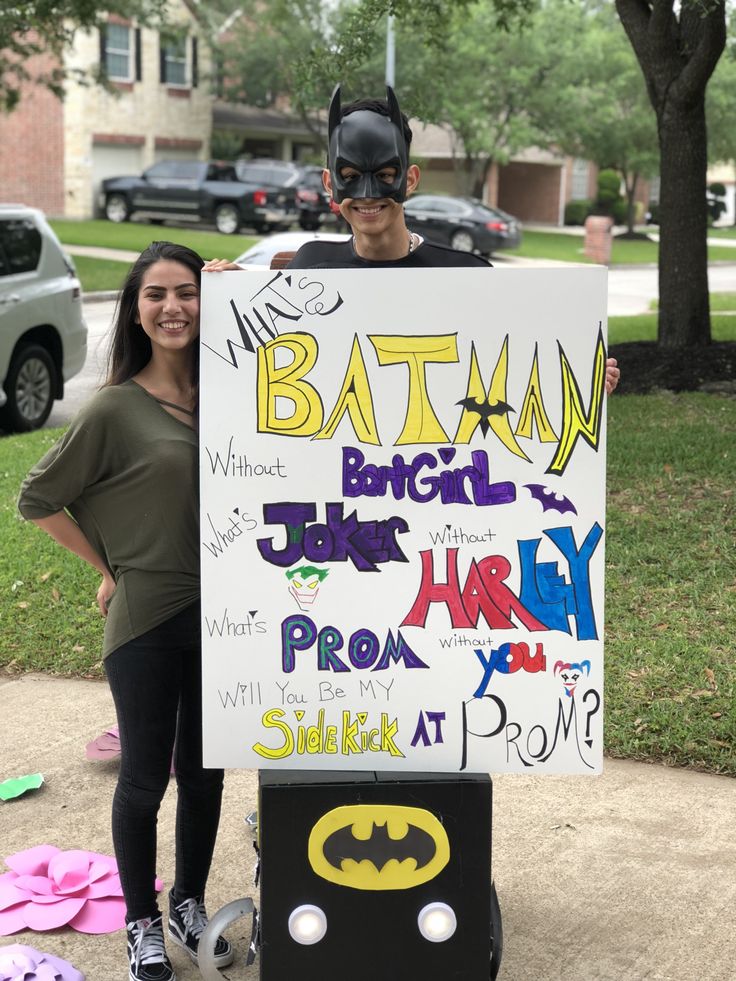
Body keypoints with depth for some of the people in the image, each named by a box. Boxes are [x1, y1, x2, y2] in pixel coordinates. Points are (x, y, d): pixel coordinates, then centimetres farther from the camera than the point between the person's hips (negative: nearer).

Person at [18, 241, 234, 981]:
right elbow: (38, 498, -5)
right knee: (145, 778, 9)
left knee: (204, 772, 16)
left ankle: (189, 906, 35)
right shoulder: (116, 407, -11)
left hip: (220, 613, 4)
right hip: (145, 620, -4)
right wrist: (109, 568, -2)